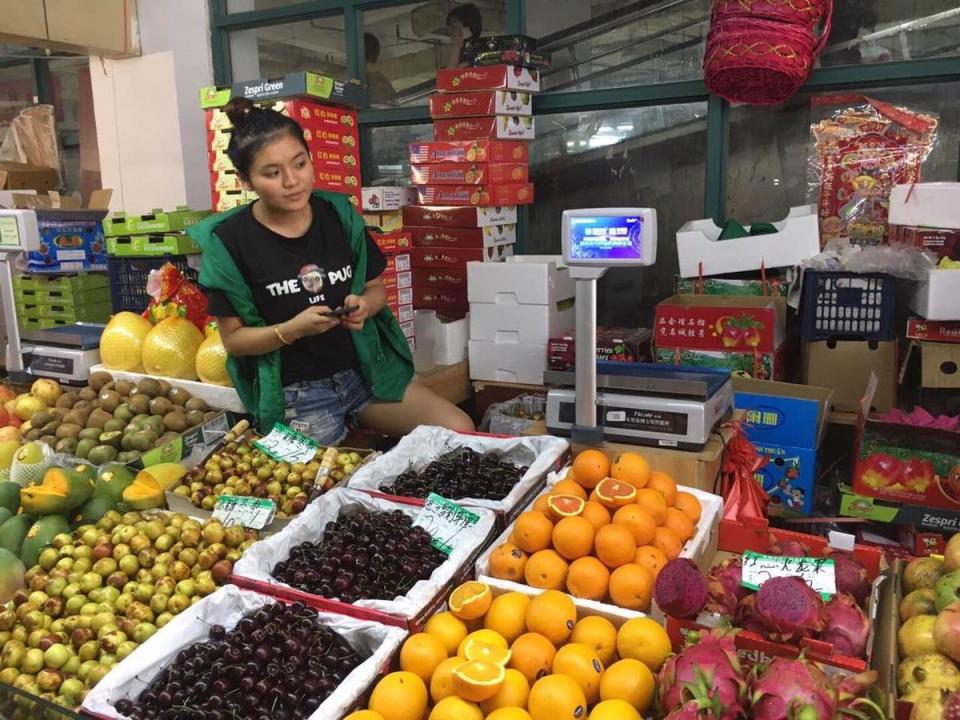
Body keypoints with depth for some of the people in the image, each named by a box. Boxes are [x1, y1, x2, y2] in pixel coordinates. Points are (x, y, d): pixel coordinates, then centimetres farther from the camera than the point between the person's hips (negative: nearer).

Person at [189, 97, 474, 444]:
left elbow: (376, 288, 11)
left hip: (365, 369, 4)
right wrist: (292, 329, -23)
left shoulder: (339, 214, 0)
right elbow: (233, 339, -5)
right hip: (297, 393, -3)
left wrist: (364, 306, -13)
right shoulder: (230, 240, -10)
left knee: (458, 431, -6)